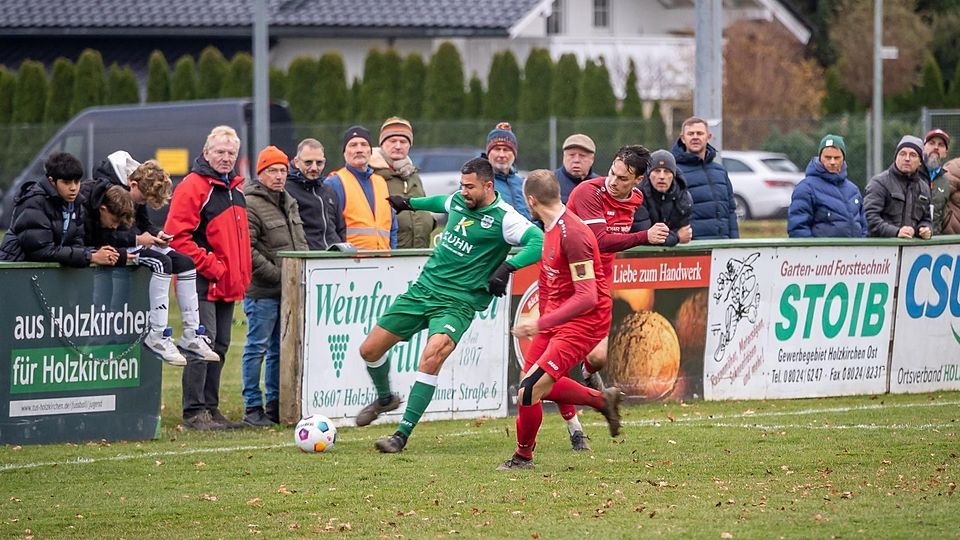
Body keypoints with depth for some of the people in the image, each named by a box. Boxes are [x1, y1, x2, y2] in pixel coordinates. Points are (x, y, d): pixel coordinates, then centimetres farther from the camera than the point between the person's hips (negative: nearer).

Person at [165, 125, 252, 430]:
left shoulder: (235, 189, 17)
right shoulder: (193, 187, -10)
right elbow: (178, 237, -17)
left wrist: (241, 274, 14)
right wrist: (211, 266, -18)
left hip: (227, 283, 9)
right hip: (202, 281, -9)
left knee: (219, 345, 11)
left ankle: (210, 408, 18)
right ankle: (194, 412, -10)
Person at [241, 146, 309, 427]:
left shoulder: (289, 203, 17)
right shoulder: (250, 205, -10)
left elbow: (300, 243, 25)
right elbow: (247, 251, -17)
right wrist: (277, 274, -18)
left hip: (290, 290, 8)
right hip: (262, 291, -8)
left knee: (280, 349, 11)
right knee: (257, 348, -4)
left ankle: (275, 404, 18)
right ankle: (253, 408, 0)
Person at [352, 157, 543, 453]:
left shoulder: (504, 218, -14)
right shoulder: (458, 200, 7)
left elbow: (539, 242, -27)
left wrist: (507, 267, -34)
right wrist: (411, 203, 39)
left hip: (457, 303, -7)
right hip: (423, 288, 7)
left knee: (432, 356, -31)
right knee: (370, 350, 7)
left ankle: (402, 434, -22)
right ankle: (385, 398, 40)